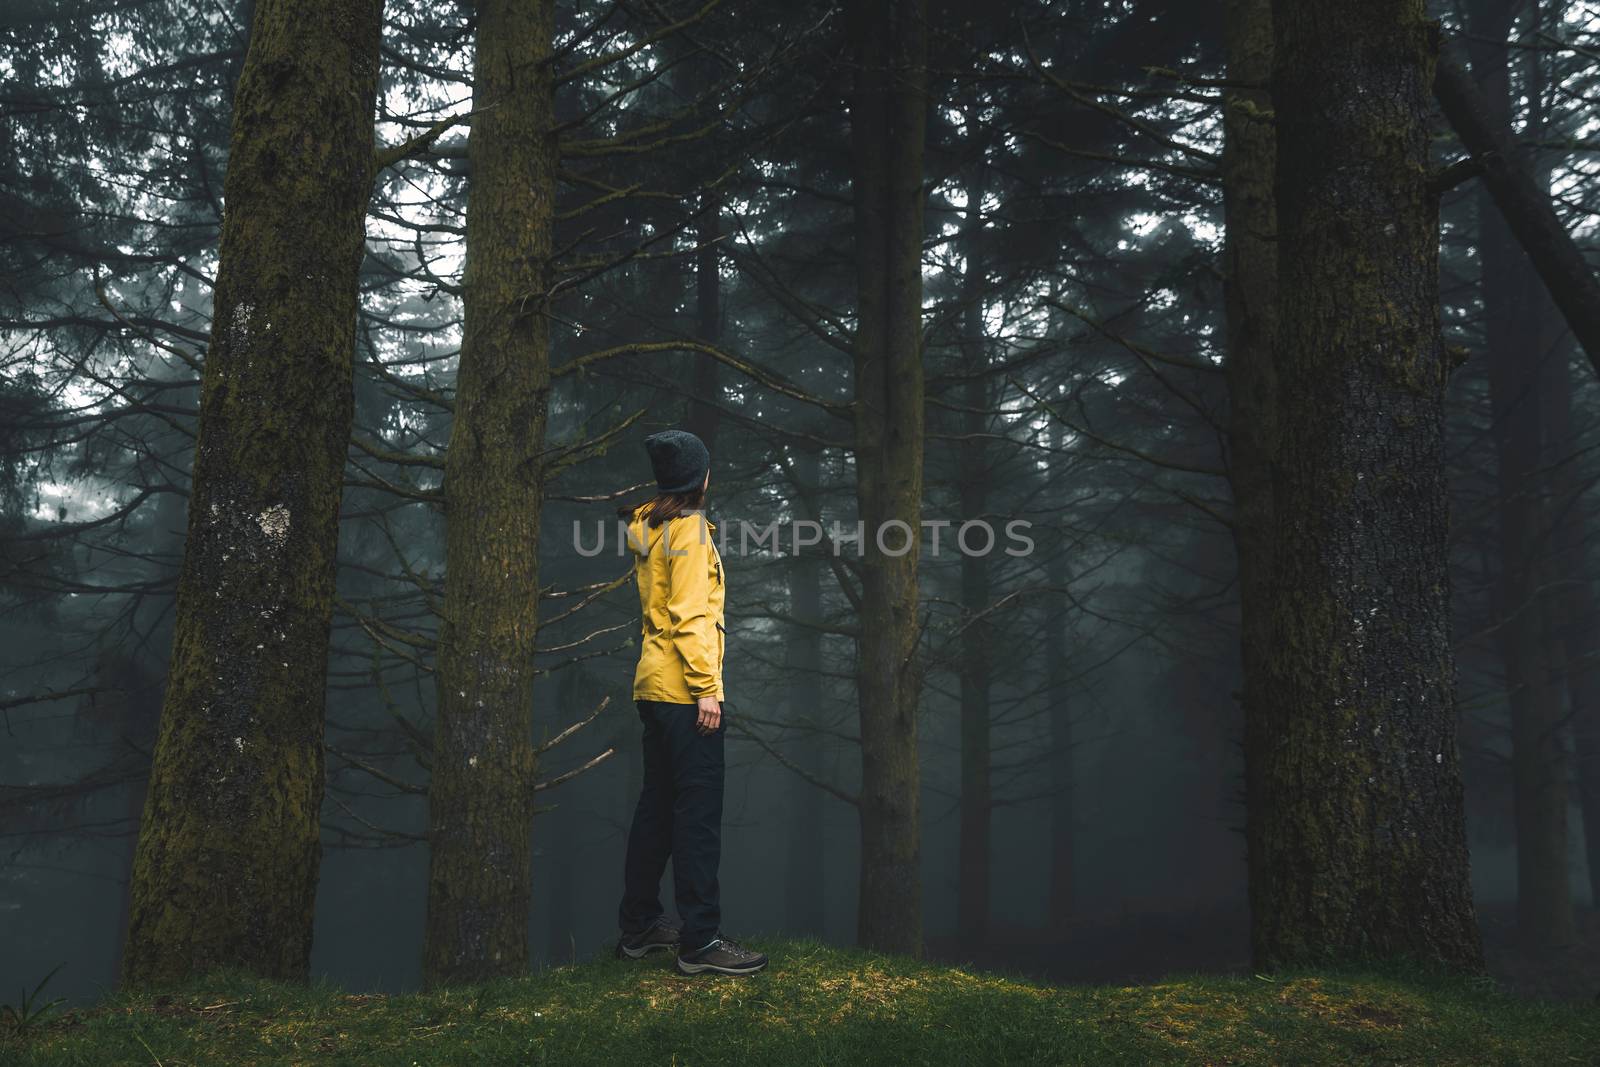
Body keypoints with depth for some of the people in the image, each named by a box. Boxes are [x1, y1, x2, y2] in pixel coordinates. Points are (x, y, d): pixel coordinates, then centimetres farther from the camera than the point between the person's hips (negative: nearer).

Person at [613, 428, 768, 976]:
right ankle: (700, 941, -4)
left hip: (653, 685, 9)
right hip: (683, 689, -9)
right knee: (699, 812, -7)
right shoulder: (689, 527, -11)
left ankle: (639, 925, 22)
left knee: (657, 805, 15)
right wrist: (706, 688, -19)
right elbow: (690, 615, -18)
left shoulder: (647, 527, 15)